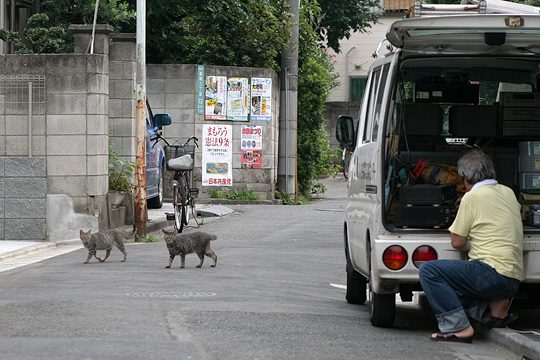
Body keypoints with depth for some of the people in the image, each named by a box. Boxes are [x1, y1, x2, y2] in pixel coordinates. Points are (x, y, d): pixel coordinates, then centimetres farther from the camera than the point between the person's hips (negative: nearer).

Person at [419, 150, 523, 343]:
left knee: (429, 271, -8)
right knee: (447, 283, 22)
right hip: (513, 279, 8)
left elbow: (457, 242, -1)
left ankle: (457, 327, -16)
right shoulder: (508, 193, 16)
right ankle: (495, 306, 4)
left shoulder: (472, 197, -5)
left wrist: (460, 226, 18)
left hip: (494, 272, -8)